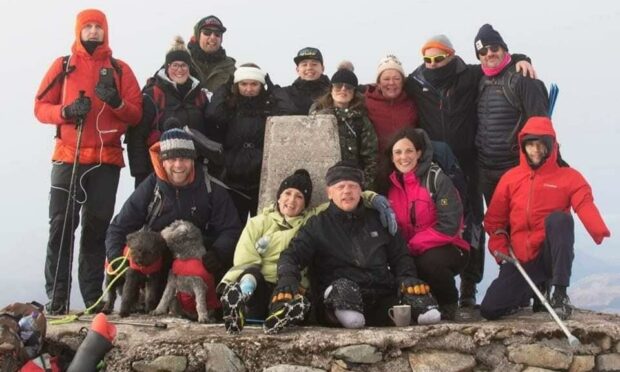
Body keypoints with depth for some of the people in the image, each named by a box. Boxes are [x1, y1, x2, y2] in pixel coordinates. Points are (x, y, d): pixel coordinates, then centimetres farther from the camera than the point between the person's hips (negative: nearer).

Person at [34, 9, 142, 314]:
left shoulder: (120, 69, 10)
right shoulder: (63, 66, 8)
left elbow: (136, 114, 4)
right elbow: (40, 106, 4)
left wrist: (116, 101, -16)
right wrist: (66, 111, -15)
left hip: (107, 161, 1)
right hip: (67, 158, -1)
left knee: (97, 228, 4)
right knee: (61, 225, -6)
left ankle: (93, 297, 8)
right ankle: (56, 297, -4)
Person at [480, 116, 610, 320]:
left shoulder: (569, 177, 0)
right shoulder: (510, 178, 8)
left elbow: (586, 206, -19)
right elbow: (494, 220, 13)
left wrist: (600, 232, -40)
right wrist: (500, 249, -3)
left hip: (550, 256, -3)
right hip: (520, 260, 3)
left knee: (559, 218, -33)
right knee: (489, 309, -10)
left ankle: (560, 292, -25)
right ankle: (535, 289, 20)